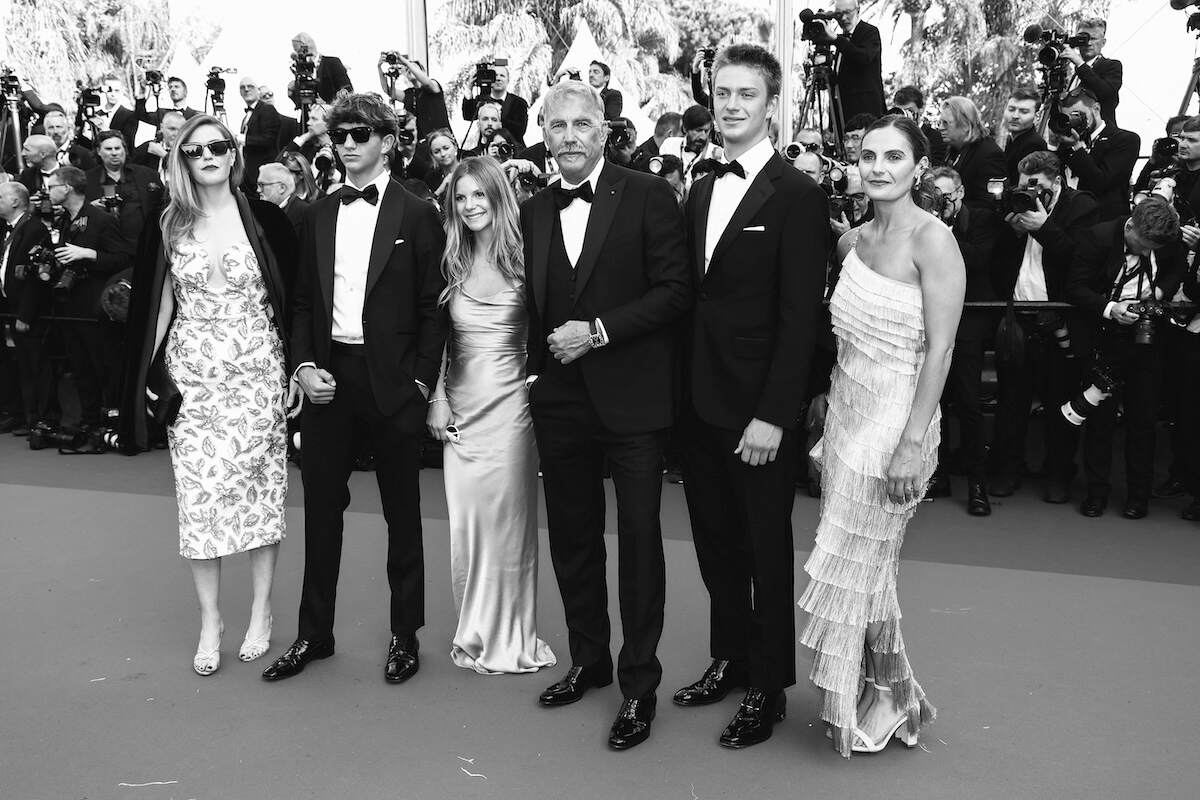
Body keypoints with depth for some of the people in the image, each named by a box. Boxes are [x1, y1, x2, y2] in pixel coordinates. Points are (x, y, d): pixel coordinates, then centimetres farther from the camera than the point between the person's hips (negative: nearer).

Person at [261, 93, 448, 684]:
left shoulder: (417, 215, -2)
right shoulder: (318, 216, 11)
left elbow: (433, 309, -3)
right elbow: (303, 302, 13)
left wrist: (422, 383, -10)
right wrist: (303, 365, -1)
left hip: (392, 380, -4)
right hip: (328, 373, 4)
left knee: (402, 512, 8)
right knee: (321, 507, 10)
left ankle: (405, 635, 22)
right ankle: (314, 633, 25)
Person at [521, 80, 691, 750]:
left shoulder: (648, 196, -6)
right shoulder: (535, 211, 10)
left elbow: (676, 290, -11)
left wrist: (598, 331, -17)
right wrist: (542, 360, 5)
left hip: (632, 397, -5)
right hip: (561, 401, 5)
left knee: (639, 538, 2)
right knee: (572, 539, 14)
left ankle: (640, 682, 16)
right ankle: (589, 661, 32)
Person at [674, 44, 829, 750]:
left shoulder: (797, 197, -11)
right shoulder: (702, 192, 11)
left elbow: (800, 317, -15)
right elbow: (696, 297, 10)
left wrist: (772, 416, -18)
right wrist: (685, 388, 4)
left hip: (758, 410, -6)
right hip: (701, 401, 7)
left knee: (766, 548, 7)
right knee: (716, 542, 17)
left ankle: (769, 686, 23)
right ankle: (729, 659, 35)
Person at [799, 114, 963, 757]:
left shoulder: (932, 240, -13)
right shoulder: (854, 240, 9)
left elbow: (939, 347, -17)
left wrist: (911, 443, -21)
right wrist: (826, 410, 9)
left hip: (896, 420, -7)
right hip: (845, 414, 7)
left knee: (860, 568, 2)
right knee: (861, 571, 14)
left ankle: (891, 700, 24)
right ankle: (884, 694, 32)